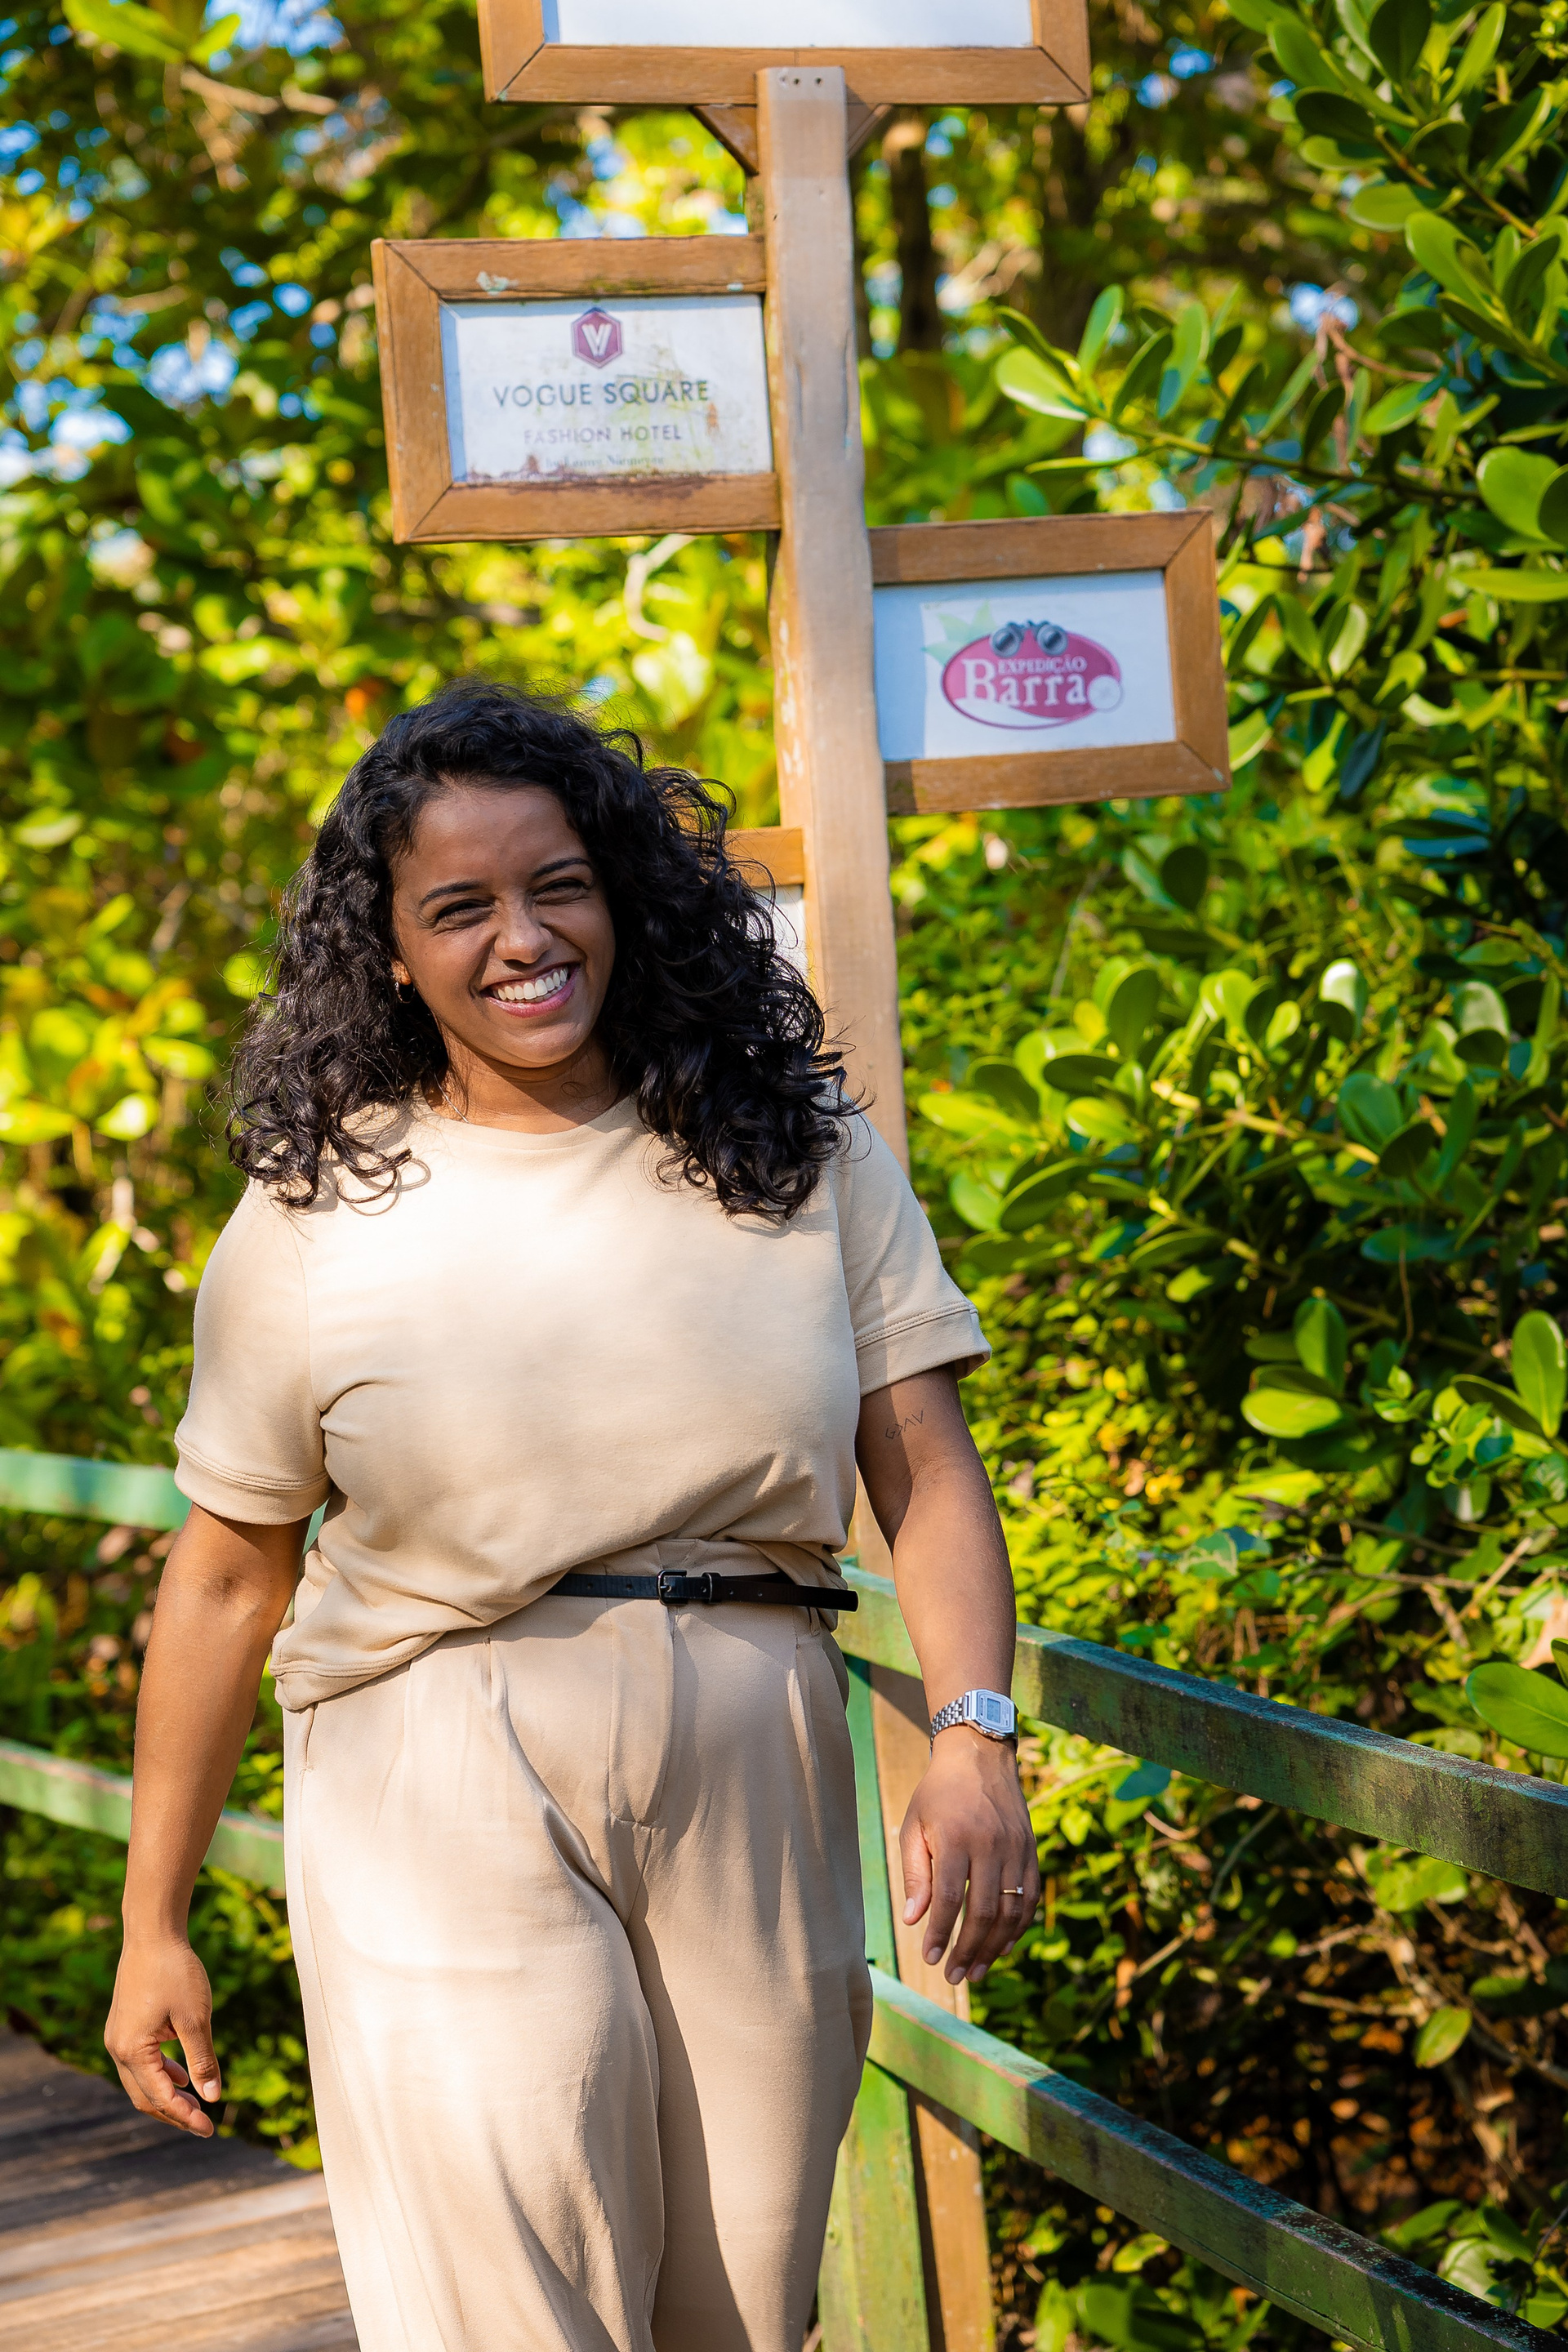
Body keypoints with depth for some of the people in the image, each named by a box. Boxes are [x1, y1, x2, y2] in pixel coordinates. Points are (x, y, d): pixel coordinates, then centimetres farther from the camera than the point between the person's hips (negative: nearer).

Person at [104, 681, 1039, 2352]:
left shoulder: (799, 1154, 5)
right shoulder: (319, 1213, 1)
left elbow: (925, 1470, 2)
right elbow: (227, 1577, 5)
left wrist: (974, 1741, -15)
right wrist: (152, 1927, 7)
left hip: (752, 1781, 2)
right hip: (450, 1800, -2)